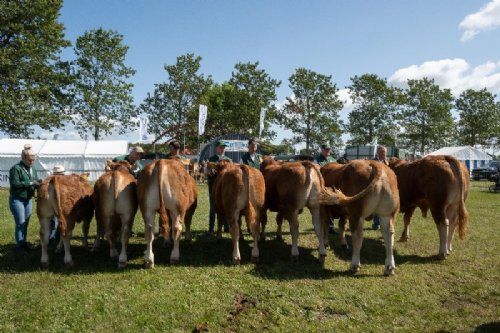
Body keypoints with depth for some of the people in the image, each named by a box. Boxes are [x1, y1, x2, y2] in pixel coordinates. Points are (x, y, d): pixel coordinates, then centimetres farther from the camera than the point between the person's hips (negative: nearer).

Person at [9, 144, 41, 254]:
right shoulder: (16, 169, -14)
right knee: (20, 223, -4)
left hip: (28, 200, 7)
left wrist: (38, 183, -8)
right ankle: (19, 245, 9)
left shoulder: (33, 170, 9)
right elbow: (14, 184, -20)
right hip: (16, 200, -7)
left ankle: (24, 241, 29)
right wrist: (30, 183, -24)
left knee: (26, 222, 14)